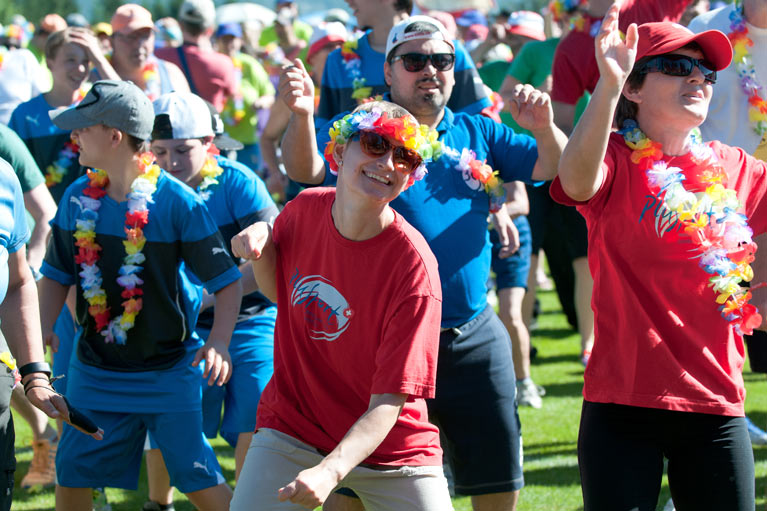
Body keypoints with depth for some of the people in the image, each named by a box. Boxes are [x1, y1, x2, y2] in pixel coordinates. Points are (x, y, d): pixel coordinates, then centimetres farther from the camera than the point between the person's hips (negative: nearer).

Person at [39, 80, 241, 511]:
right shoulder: (78, 199, 1)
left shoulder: (179, 204, -15)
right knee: (72, 475, 8)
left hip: (168, 373, -5)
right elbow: (58, 273, 12)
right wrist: (44, 327, -5)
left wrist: (219, 340, -27)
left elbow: (226, 280, -12)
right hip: (94, 370, 5)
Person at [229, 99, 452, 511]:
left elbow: (388, 403, -23)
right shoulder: (304, 210, -6)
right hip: (291, 429, 3)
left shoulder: (414, 267, -21)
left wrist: (329, 472, -38)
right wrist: (261, 245, -7)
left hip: (392, 447, -2)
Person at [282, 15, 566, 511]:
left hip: (474, 338, 3)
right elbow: (306, 171, -19)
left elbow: (555, 168, 4)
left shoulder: (478, 133, 8)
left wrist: (544, 128, -19)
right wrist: (301, 116, -40)